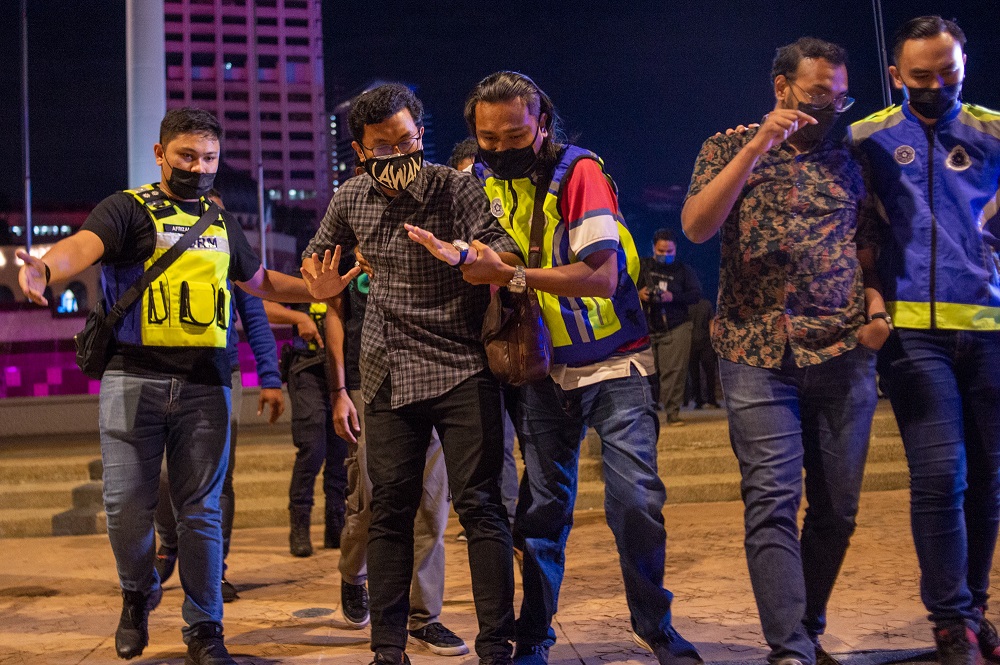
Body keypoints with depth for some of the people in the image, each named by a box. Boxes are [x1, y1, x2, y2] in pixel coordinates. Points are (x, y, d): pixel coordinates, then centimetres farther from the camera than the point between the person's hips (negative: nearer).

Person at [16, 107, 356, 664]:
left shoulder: (222, 224, 19)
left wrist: (312, 290, 12)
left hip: (205, 383, 3)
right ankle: (139, 594, 26)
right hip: (134, 378, -3)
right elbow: (83, 245, -17)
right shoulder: (129, 209, 2)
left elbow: (259, 281, 31)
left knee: (201, 509, 3)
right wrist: (43, 268, -40)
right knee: (127, 504, -4)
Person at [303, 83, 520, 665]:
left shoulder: (456, 188, -6)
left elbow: (505, 259, -16)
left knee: (478, 504, -7)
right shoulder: (352, 200, 8)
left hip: (462, 370, -4)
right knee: (390, 510, 5)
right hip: (388, 373, 4)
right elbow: (318, 263, 24)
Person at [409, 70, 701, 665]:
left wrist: (513, 275, -28)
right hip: (542, 371, 4)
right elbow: (490, 272, 12)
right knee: (543, 506, 4)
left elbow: (602, 277, -23)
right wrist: (461, 259, -9)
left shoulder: (579, 171, -13)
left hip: (614, 364, -4)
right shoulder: (485, 183, 3)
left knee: (636, 499, -9)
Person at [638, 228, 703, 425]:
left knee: (674, 371, -9)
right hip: (647, 328, 1)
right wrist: (638, 294, -13)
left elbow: (696, 294, 0)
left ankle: (672, 412, -6)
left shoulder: (683, 269, 8)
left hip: (676, 328, -1)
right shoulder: (642, 267, 10)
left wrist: (673, 297, -16)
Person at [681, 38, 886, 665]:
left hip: (846, 355, 4)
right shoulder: (730, 148, 6)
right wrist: (757, 147, -14)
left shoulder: (845, 160, 15)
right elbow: (696, 226, -9)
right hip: (760, 355, -3)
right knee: (774, 502, -11)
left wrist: (877, 307, 2)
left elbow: (865, 245, 20)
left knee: (837, 508, 4)